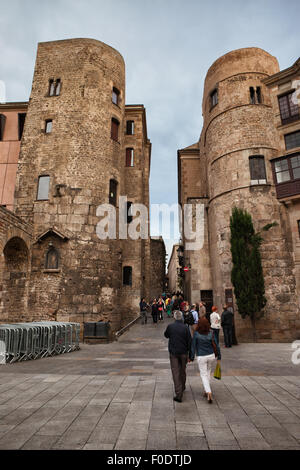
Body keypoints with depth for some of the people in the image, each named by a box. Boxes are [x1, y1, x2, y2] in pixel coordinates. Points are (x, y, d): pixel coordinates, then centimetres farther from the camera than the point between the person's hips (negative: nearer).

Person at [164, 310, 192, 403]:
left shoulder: (170, 326, -10)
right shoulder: (185, 327, -12)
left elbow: (166, 335, 9)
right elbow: (189, 341, -8)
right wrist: (190, 354, 1)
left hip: (173, 353, -1)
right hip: (183, 352, 1)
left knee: (175, 372, 3)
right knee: (183, 371, 21)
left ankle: (178, 394, -2)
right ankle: (182, 387, 40)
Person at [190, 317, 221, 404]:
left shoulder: (196, 334, -14)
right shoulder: (211, 333, -6)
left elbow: (193, 346, -8)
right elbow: (216, 345, -2)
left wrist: (191, 357, 2)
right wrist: (219, 356, 9)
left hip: (201, 357, -3)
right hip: (211, 355, 3)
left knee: (203, 375, 7)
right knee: (208, 372, 22)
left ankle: (209, 393, -8)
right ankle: (206, 391, 31)